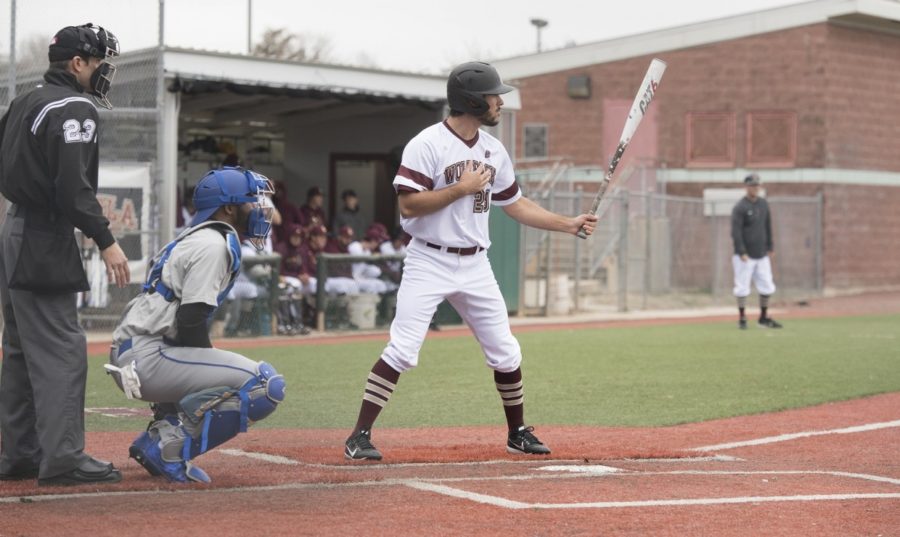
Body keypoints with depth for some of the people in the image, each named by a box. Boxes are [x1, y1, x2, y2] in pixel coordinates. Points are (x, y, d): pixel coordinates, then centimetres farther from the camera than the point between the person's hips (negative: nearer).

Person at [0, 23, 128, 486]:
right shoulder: (74, 109, -12)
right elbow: (74, 186, -22)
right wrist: (105, 241, -21)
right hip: (44, 243, -10)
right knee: (61, 350, -9)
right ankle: (62, 459, -12)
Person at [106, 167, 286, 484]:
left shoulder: (195, 238, 22)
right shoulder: (213, 245, -8)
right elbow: (190, 321, -16)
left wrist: (208, 367, 16)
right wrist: (211, 364, -3)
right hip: (146, 355, -10)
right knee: (266, 385, -17)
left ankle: (160, 431, 11)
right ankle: (171, 447, -16)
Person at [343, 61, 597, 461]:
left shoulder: (494, 150, 9)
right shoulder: (427, 144, -12)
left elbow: (516, 205, 17)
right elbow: (408, 204, -19)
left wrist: (570, 225, 12)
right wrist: (461, 188, -19)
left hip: (475, 266, 6)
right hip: (428, 263, -6)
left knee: (506, 353, 8)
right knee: (402, 351, -14)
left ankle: (518, 434, 25)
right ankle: (360, 436, -8)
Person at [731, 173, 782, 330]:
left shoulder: (763, 204, 9)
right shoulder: (739, 207, -10)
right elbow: (735, 232, -14)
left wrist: (770, 247, 14)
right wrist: (742, 253, -20)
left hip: (762, 255, 6)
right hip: (745, 257, -6)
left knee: (767, 287, 7)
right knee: (742, 288, -3)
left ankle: (764, 318, 19)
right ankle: (742, 319, 7)